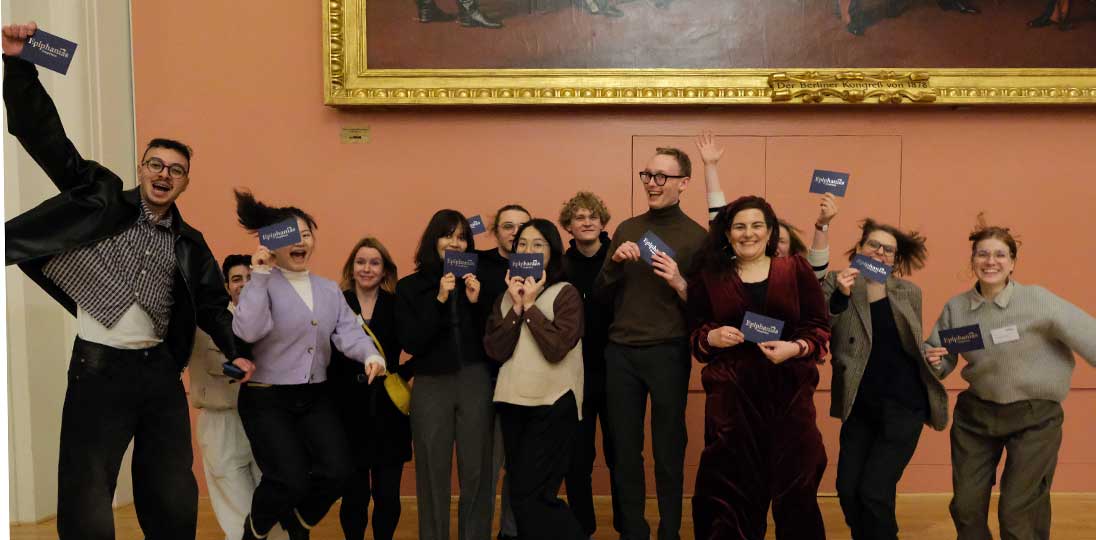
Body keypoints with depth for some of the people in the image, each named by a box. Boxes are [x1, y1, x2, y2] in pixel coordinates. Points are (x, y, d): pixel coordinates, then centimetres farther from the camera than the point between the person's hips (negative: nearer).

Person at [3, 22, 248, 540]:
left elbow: (212, 303, 15)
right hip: (99, 368, -3)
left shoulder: (189, 244, 8)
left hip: (160, 370, 4)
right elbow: (45, 137, -5)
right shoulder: (101, 198, 0)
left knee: (174, 497, 11)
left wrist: (236, 351, 2)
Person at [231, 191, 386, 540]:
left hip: (315, 396, 5)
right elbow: (247, 331, -24)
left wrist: (370, 355, -23)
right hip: (267, 398, -5)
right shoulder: (263, 285, -7)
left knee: (338, 471, -7)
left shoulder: (329, 289, 10)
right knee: (291, 479, -14)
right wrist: (259, 275, -24)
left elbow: (348, 330, -3)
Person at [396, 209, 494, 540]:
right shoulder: (409, 287, 3)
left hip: (476, 383, 1)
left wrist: (476, 301, -12)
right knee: (433, 475, 6)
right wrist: (439, 300, -14)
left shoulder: (477, 282, 4)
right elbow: (411, 344, -7)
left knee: (476, 472, 5)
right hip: (431, 386, 0)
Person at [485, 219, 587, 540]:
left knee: (531, 497, -7)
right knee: (519, 493, 14)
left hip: (553, 404, -6)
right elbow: (495, 350, -3)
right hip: (513, 402, 6)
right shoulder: (506, 296, 10)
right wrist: (516, 307, -10)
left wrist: (531, 306, -13)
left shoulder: (566, 293, -5)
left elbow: (556, 348, -19)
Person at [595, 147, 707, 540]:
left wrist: (679, 283, -21)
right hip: (620, 352, 4)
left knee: (668, 451, 7)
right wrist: (615, 263, -8)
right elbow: (602, 296, 9)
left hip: (668, 354, -3)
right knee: (624, 450, 9)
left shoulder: (696, 236, -3)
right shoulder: (627, 229, 9)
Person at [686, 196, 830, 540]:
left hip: (788, 391, 0)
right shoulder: (708, 276, 8)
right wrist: (711, 337, -10)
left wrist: (796, 347, -12)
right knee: (731, 486, 5)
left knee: (794, 485, 5)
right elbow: (693, 333, 11)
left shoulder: (797, 271, 6)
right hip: (731, 394, 0)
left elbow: (819, 327, 6)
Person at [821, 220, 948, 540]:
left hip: (903, 404, 0)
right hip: (859, 406, 1)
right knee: (847, 490, 2)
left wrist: (934, 355, 3)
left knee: (874, 491, -8)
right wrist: (840, 296, -25)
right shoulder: (836, 283, 0)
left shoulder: (909, 292, 7)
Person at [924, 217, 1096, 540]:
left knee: (1018, 514, 2)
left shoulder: (1037, 301, -15)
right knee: (966, 508, 11)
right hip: (975, 413, 4)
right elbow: (941, 362, 9)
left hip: (1034, 417, -3)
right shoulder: (955, 308, -3)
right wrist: (934, 361, -14)